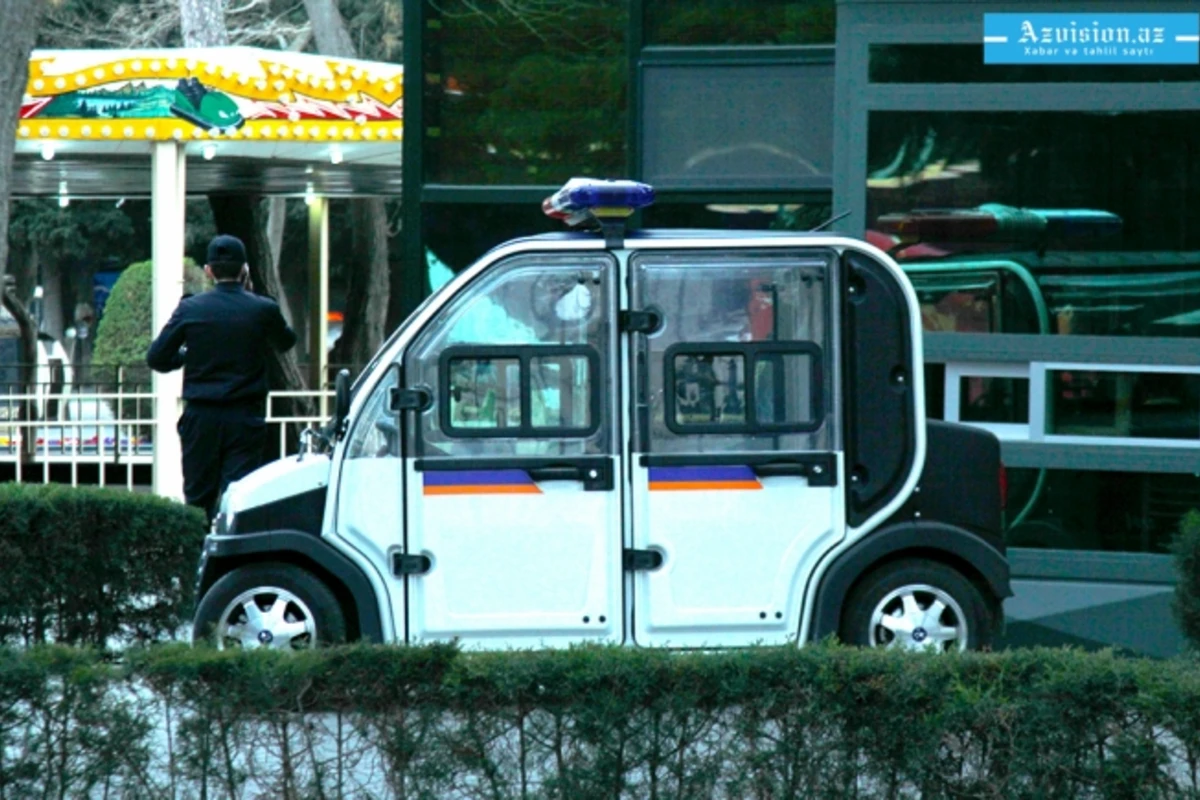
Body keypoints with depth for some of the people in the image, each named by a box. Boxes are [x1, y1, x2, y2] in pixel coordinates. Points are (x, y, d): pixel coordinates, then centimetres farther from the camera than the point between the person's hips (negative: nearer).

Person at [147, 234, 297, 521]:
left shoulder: (190, 309, -3)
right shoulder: (263, 309, -5)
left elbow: (156, 357, 0)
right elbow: (286, 341, 17)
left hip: (200, 420, 1)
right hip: (245, 420, -1)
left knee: (199, 500, 11)